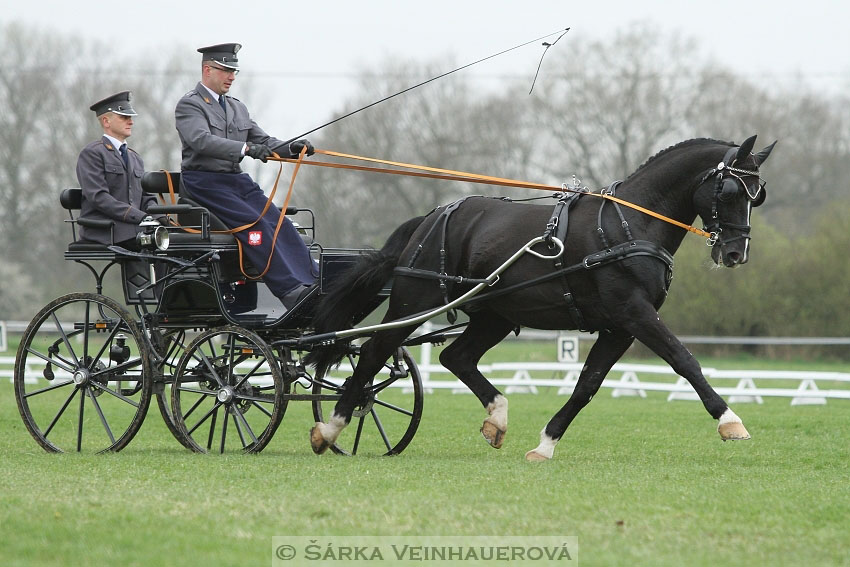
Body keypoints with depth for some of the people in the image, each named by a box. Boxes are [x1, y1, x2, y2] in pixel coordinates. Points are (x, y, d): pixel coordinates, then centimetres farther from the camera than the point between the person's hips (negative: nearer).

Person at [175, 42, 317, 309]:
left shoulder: (237, 107, 22)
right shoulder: (189, 105, -4)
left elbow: (263, 141, 17)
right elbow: (201, 140, -21)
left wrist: (290, 149, -4)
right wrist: (245, 148, -32)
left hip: (237, 179, 7)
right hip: (204, 182, -7)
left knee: (278, 222, -14)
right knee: (255, 223, -25)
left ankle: (314, 285, -25)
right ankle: (291, 291, -33)